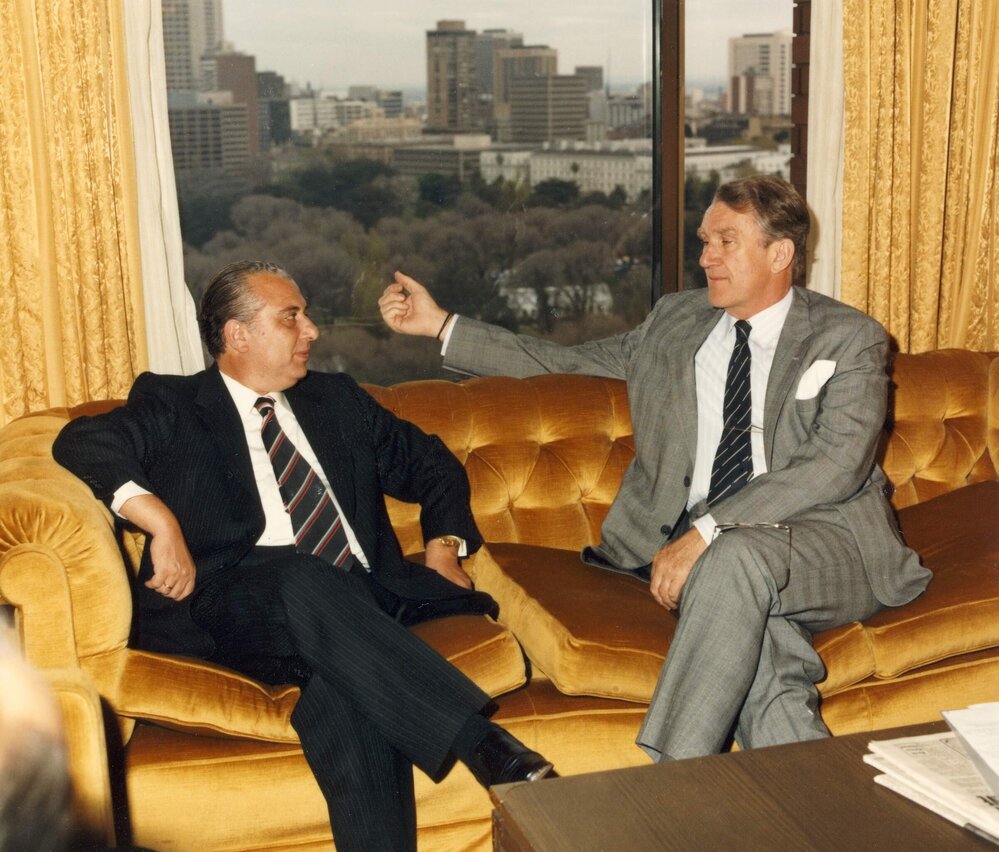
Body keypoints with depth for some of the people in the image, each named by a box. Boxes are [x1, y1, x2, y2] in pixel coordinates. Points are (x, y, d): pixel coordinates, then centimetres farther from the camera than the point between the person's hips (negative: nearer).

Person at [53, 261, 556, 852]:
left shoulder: (337, 399, 26)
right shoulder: (172, 406, 14)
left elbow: (431, 463, 29)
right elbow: (83, 442, -3)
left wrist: (444, 546, 9)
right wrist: (160, 520, -20)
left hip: (358, 604, 3)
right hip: (241, 606, -3)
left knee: (350, 699, -35)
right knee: (304, 575, -38)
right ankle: (487, 747, -45)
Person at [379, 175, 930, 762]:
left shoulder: (849, 339, 2)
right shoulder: (675, 322, 18)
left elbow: (837, 463, -13)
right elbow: (566, 363, 23)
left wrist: (707, 532, -22)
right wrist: (440, 324, 16)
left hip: (827, 543, -2)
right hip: (708, 554, 3)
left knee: (739, 555, -37)